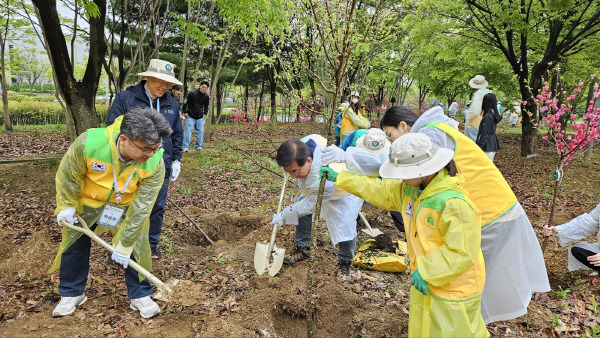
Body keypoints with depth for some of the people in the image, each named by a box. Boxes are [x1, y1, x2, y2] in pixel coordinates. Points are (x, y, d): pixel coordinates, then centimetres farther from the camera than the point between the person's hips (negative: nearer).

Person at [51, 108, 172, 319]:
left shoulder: (155, 163, -34)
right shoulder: (88, 143, -38)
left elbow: (141, 206, -26)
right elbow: (68, 175, -16)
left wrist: (124, 245, -20)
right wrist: (67, 206, -7)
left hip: (127, 206, 0)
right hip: (87, 202, 0)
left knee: (137, 247, 0)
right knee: (75, 245, 12)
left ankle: (140, 295, 21)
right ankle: (71, 294, 34)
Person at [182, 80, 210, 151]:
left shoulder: (206, 97, 4)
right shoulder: (192, 93, -9)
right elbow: (185, 102, -3)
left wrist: (205, 113, 11)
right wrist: (185, 112, -4)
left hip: (200, 117, 4)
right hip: (190, 116, -4)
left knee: (200, 131, 6)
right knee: (188, 131, -4)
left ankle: (198, 146, 20)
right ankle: (186, 146, 2)